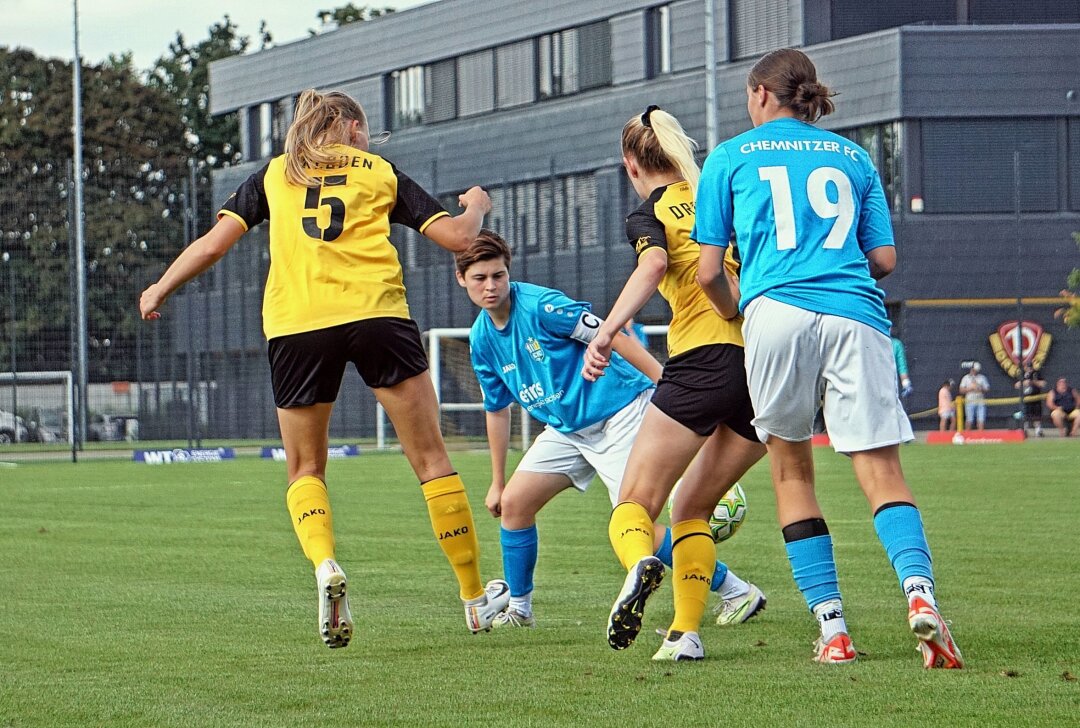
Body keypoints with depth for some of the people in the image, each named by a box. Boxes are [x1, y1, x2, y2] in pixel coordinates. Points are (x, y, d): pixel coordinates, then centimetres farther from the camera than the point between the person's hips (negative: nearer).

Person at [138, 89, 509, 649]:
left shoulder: (273, 175, 19)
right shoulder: (380, 172, 17)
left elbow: (212, 244, 11)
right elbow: (457, 237, 12)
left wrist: (160, 290, 26)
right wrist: (476, 207, 34)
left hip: (295, 325, 1)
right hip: (375, 312, -1)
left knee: (304, 469, 16)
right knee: (431, 459, 8)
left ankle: (324, 565, -13)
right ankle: (475, 598, 11)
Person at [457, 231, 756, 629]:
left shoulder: (541, 305, -19)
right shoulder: (481, 339, 4)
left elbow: (613, 338, -19)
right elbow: (497, 410, 16)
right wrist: (497, 481, 19)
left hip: (618, 413, -8)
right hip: (566, 428, 8)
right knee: (514, 503, -1)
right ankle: (518, 608, 17)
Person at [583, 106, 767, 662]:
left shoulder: (648, 213, 6)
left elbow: (654, 265, -16)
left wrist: (606, 332, -25)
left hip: (703, 360, -5)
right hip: (769, 364, 5)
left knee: (635, 504, -1)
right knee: (691, 511, 18)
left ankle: (640, 562, -36)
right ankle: (685, 633, 3)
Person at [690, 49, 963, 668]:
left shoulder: (731, 157, 16)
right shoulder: (853, 157, 23)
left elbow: (710, 273, 13)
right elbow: (884, 260, 20)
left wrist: (739, 313, 32)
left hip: (778, 310, -1)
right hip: (857, 315, 1)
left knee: (792, 469, 12)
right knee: (881, 470, -4)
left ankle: (833, 627, 4)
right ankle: (919, 590, -30)